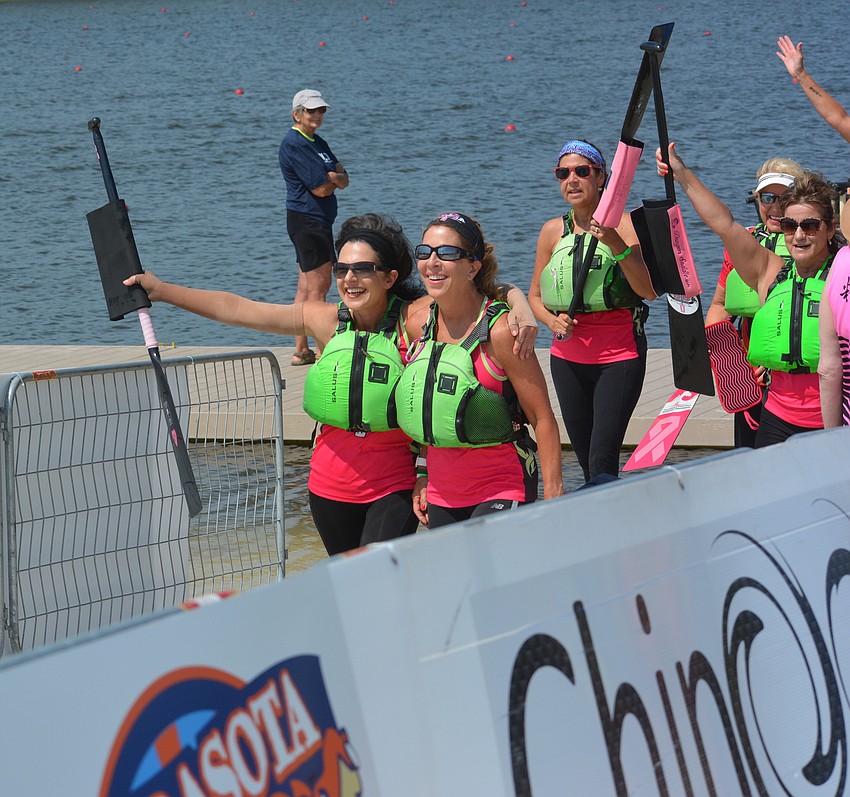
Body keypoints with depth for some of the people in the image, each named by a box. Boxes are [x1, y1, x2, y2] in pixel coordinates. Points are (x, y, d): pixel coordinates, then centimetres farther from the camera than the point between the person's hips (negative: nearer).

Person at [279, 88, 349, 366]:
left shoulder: (318, 143, 17)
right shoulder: (294, 144, -14)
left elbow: (343, 181, 10)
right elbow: (321, 189, -18)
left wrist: (334, 177, -12)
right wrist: (334, 179, 2)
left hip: (318, 220, 10)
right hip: (308, 219, -10)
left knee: (307, 286, 12)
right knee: (318, 285, -8)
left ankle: (301, 351, 16)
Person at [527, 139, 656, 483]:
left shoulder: (622, 224, -6)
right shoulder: (553, 231, 7)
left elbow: (649, 290, -17)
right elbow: (535, 296, 16)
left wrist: (617, 245, -29)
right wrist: (552, 321, -5)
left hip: (619, 355, -5)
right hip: (568, 357, 5)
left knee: (603, 461, -16)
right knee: (586, 460, 8)